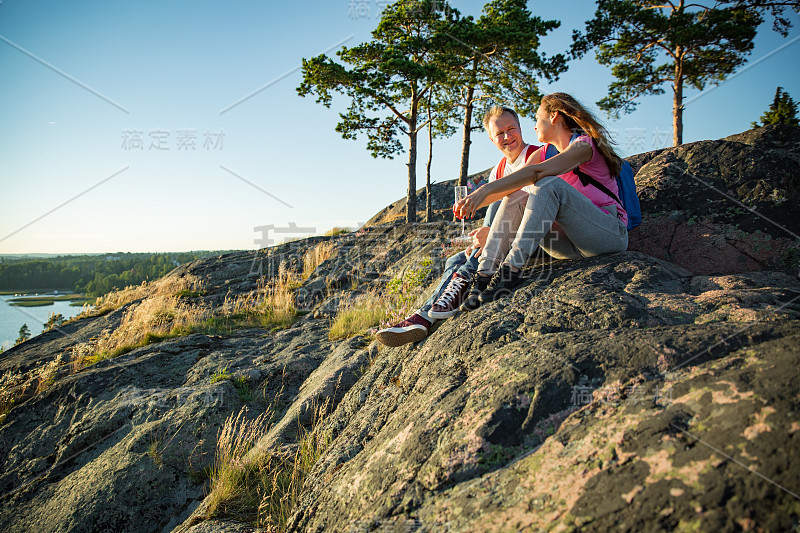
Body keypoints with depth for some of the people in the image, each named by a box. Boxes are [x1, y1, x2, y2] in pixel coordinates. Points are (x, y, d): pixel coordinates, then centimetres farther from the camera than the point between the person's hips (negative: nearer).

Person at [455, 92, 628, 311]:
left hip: (611, 233, -7)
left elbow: (535, 172, -25)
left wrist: (487, 189, -31)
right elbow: (511, 183, 6)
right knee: (514, 197, -10)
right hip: (571, 245, 7)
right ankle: (485, 274, -24)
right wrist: (473, 203, -8)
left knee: (549, 183, -27)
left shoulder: (584, 145, -8)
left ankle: (512, 267, -34)